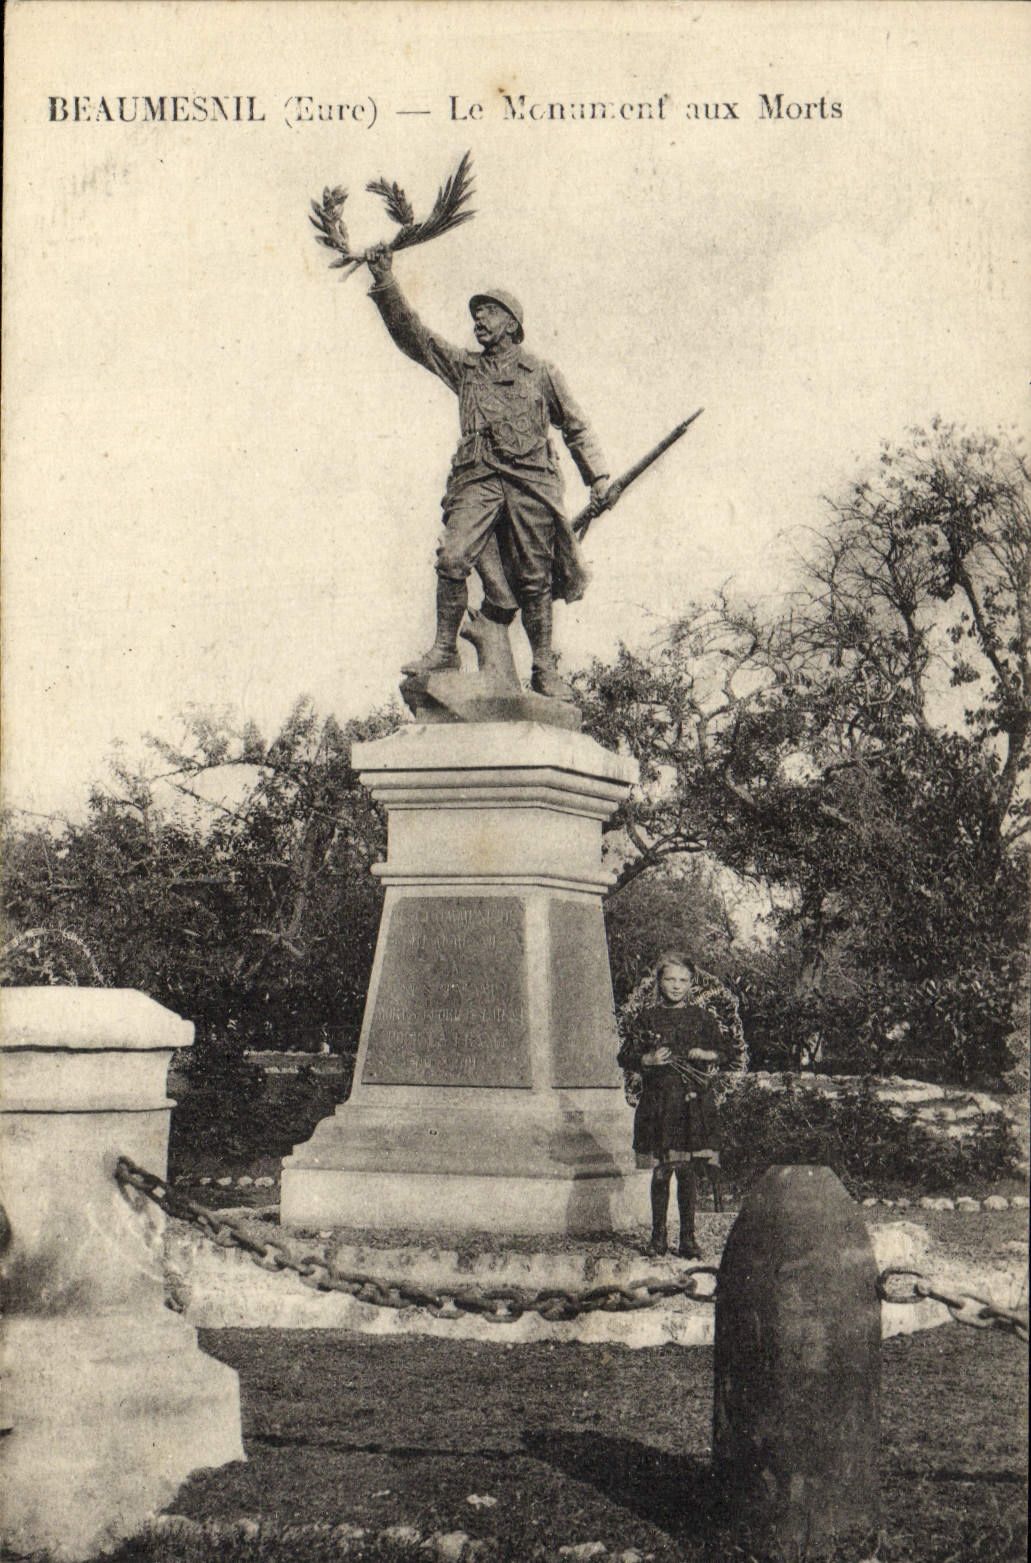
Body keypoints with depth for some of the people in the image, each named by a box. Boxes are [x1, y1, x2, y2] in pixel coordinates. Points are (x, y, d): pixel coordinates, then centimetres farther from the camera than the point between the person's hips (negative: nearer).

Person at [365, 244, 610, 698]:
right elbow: (410, 333, 11)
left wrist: (597, 474, 8)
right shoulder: (464, 367, 17)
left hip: (531, 480, -1)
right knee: (453, 559, -18)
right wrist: (384, 281, 2)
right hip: (478, 479, 1)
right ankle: (444, 649, -9)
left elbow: (575, 427, 19)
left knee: (534, 578, -2)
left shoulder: (542, 374, 15)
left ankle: (544, 669, 5)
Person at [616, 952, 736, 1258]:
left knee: (686, 1170, -1)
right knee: (661, 1171, 1)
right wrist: (648, 1059, -12)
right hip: (657, 1103, 0)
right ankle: (658, 1236, 11)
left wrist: (708, 1055, -9)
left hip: (692, 1104, 0)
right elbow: (625, 1058, 6)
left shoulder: (703, 1018, 8)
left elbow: (728, 1052, 11)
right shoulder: (647, 1019, 7)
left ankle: (688, 1238, 5)